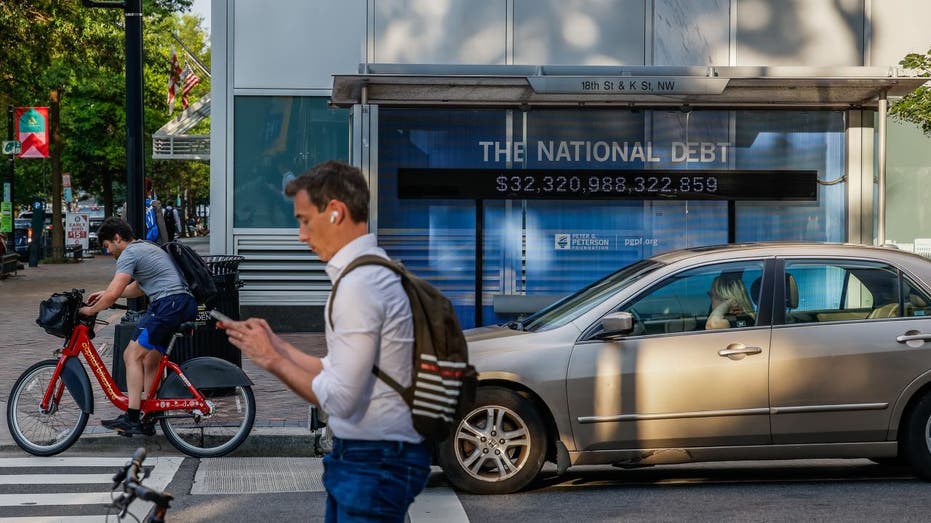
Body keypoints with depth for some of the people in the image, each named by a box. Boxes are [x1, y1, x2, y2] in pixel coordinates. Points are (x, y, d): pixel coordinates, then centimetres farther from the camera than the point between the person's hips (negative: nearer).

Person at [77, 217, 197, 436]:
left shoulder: (129, 253, -4)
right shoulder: (146, 247, 28)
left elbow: (113, 295, -11)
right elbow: (139, 288, 37)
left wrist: (90, 310, 3)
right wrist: (106, 294, 32)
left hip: (168, 304, -10)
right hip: (187, 305, 10)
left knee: (132, 355, -6)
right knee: (150, 360, 15)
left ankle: (131, 418, -10)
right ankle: (147, 421, 16)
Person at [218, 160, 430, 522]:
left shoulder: (358, 285, -21)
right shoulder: (372, 272, 9)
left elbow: (340, 399, -21)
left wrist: (272, 359, -11)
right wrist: (276, 345, 8)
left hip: (376, 463, -9)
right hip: (360, 455, 9)